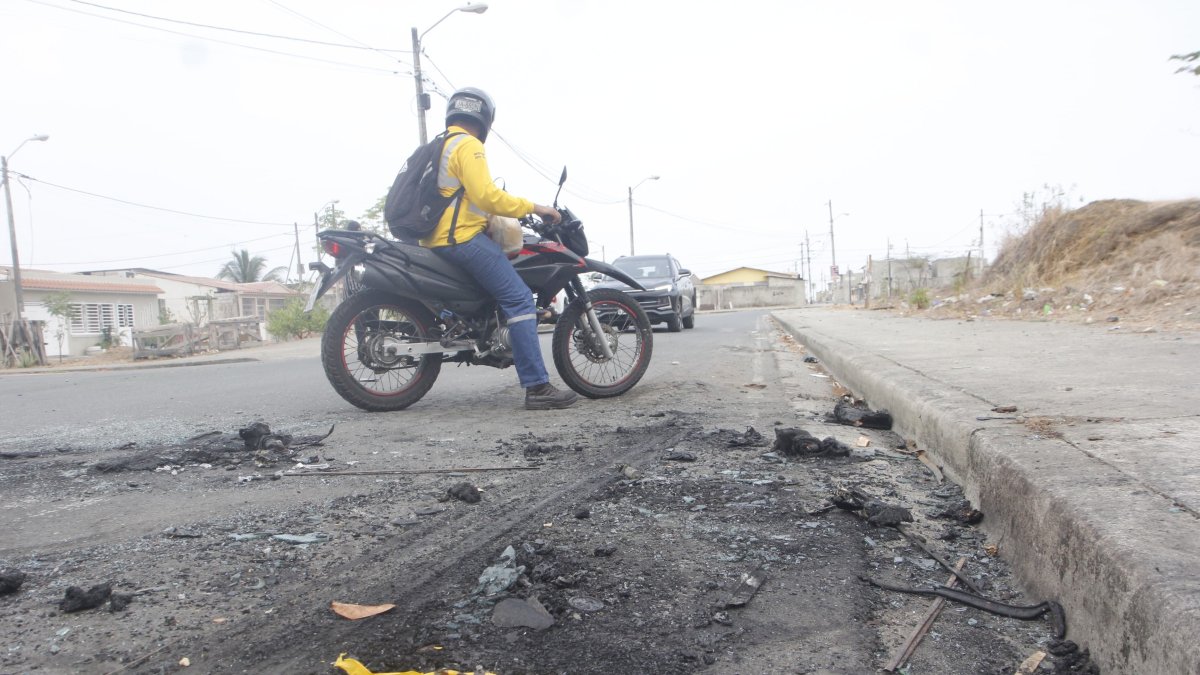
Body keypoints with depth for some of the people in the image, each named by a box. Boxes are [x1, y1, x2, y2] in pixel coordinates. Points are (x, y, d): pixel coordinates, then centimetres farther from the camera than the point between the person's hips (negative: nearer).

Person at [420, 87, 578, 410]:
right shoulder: (468, 145, -8)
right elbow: (487, 195, -20)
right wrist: (533, 207, -12)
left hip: (437, 241, 11)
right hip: (463, 239, -11)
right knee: (520, 300, -15)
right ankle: (537, 387, -22)